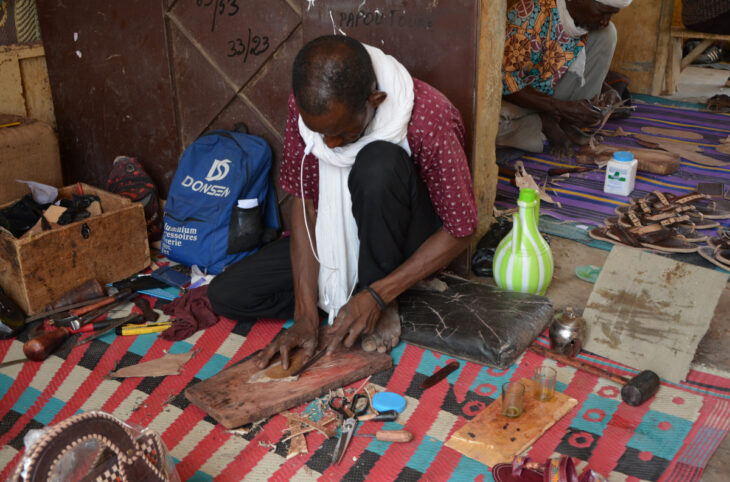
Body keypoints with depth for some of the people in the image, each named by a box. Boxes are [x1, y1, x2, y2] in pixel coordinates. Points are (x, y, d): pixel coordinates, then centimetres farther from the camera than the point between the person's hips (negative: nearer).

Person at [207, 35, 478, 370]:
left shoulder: (430, 119, -30)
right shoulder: (308, 105, -17)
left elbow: (461, 229, -21)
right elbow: (304, 202, -12)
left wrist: (376, 296, -27)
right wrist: (306, 315, -19)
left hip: (408, 242, -3)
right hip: (336, 233, 4)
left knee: (378, 162, -36)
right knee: (225, 294, -10)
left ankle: (383, 306, -15)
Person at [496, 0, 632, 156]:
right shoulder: (532, 15, -28)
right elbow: (503, 79, -29)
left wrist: (608, 91, -9)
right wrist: (561, 108, -32)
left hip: (553, 93, 6)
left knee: (606, 34, -9)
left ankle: (563, 122, -7)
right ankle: (547, 124, -10)